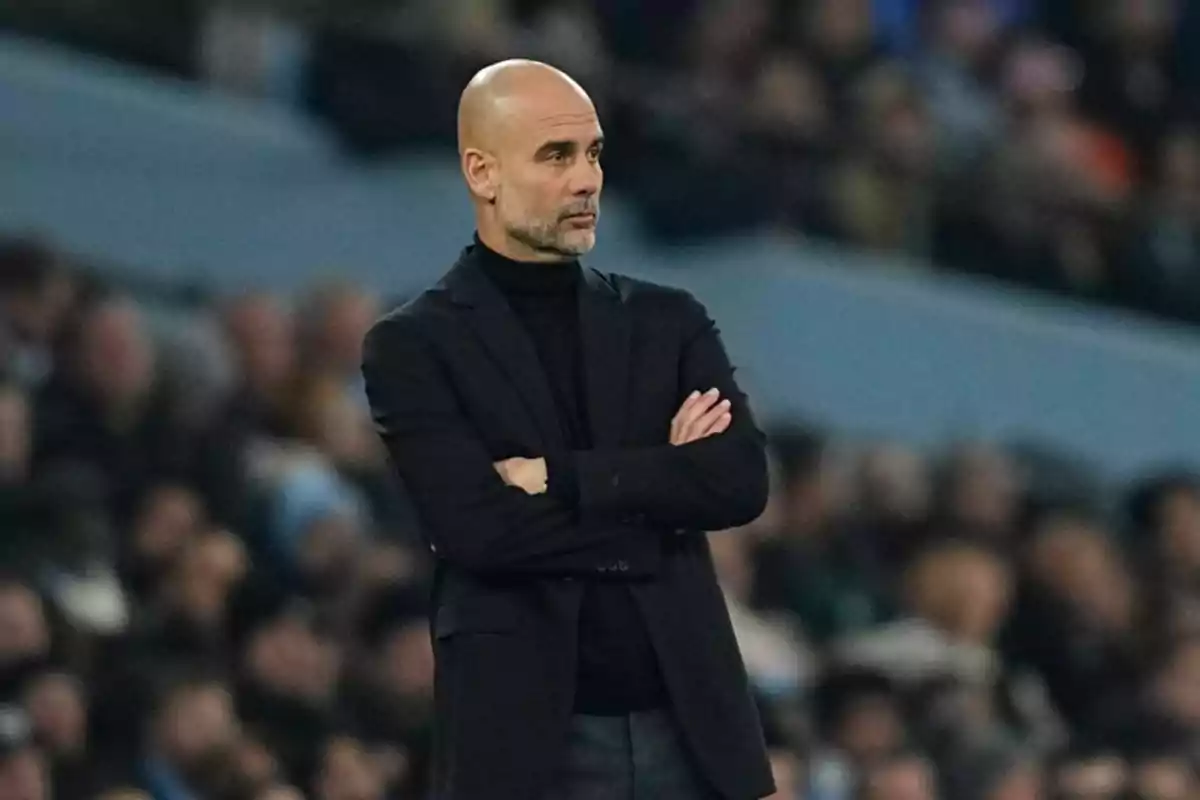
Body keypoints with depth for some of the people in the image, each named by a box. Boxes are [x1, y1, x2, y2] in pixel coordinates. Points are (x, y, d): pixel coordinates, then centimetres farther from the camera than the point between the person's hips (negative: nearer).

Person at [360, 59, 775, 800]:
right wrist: (656, 492, -5)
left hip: (689, 730, 4)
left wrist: (560, 478, -11)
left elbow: (741, 481, -3)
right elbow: (477, 528, -14)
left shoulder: (669, 322, 12)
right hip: (527, 740, -4)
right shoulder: (415, 347, 0)